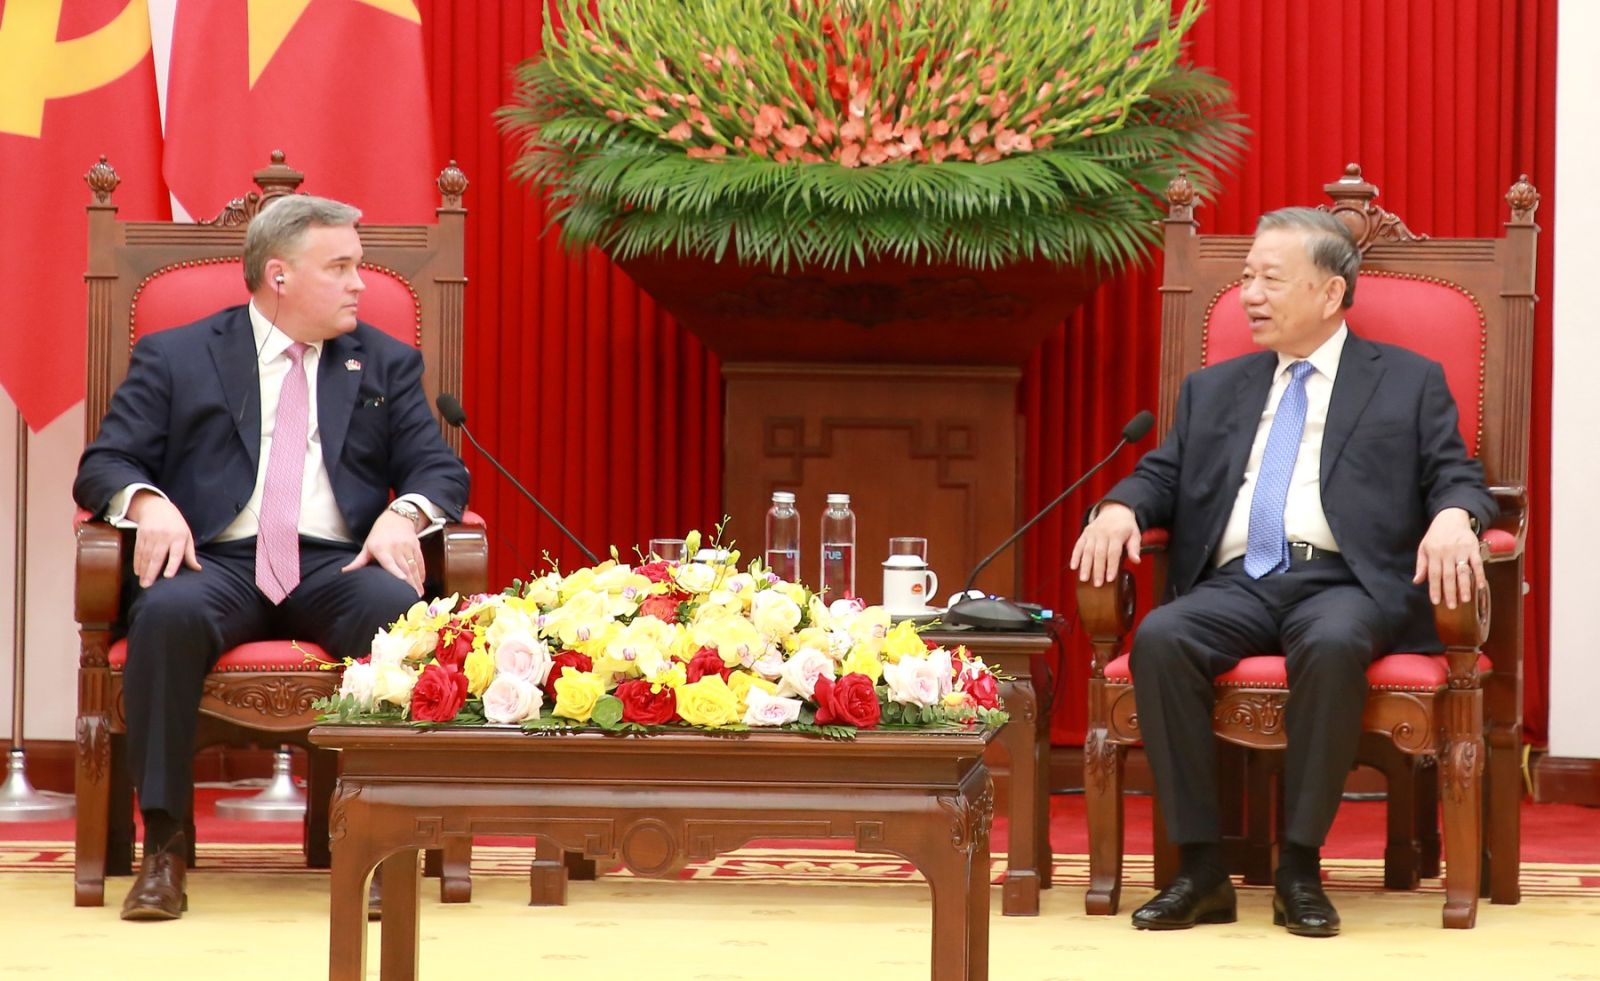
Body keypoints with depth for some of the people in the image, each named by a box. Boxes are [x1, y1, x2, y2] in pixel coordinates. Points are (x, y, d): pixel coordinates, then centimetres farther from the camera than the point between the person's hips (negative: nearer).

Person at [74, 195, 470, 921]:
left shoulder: (386, 365, 20)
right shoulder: (174, 358, 14)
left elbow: (440, 471, 12)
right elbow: (103, 465, 8)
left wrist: (404, 513, -12)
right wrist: (148, 501, -16)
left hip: (337, 566, 1)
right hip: (218, 561, -1)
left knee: (404, 613, -35)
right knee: (168, 613, -37)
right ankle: (164, 843, -28)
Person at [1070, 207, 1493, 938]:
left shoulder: (1409, 383, 16)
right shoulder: (1213, 389, 26)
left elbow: (1456, 478, 6)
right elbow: (1162, 475, 18)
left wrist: (1452, 517, -18)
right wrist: (1119, 507, -6)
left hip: (1343, 583, -3)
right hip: (1236, 585, 3)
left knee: (1332, 645, -39)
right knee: (1158, 640, -31)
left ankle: (1301, 868, -28)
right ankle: (1201, 869, -26)